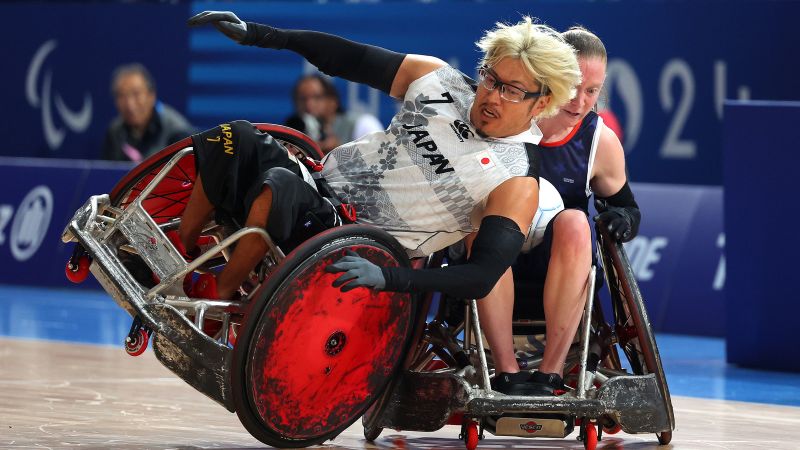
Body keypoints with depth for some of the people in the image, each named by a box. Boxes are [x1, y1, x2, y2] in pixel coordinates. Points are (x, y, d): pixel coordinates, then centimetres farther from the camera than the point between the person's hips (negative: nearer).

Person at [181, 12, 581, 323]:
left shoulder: (517, 181, -13)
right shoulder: (438, 78, 4)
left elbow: (482, 277, -23)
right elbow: (352, 58, 11)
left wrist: (386, 278, -37)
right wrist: (255, 34, 2)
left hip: (354, 252, -6)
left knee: (279, 185, -34)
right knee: (236, 138, -20)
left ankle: (214, 297, -14)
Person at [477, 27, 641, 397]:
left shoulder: (602, 142, -1)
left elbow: (626, 205, 13)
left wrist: (623, 220, -12)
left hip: (561, 270, 1)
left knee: (574, 222, -31)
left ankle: (551, 371, -31)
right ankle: (506, 370, -36)